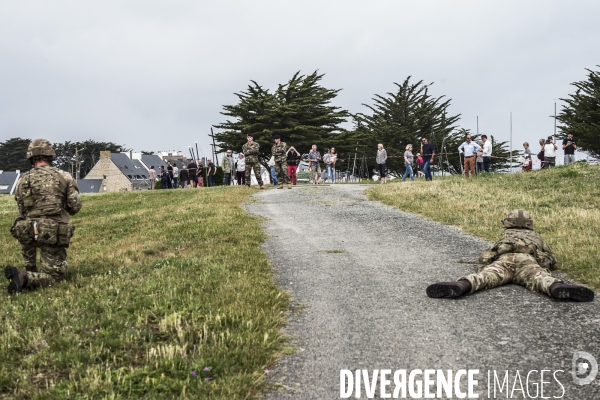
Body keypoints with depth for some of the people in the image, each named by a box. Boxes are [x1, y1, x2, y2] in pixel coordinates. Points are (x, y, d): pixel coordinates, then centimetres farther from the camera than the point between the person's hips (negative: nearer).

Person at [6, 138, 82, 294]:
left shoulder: (24, 180, 6)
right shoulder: (64, 177, 1)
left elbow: (22, 210, 13)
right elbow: (75, 207, 3)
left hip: (27, 233, 3)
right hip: (53, 235, -3)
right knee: (55, 276, 6)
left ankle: (31, 271, 31)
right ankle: (24, 277, -22)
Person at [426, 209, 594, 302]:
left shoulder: (505, 235, 43)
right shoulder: (536, 236, 43)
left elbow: (483, 257, 46)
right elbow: (552, 261, 48)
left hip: (502, 260, 0)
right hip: (528, 260, 0)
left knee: (483, 276, -26)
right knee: (540, 278, -28)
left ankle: (461, 286, -58)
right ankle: (558, 288, -62)